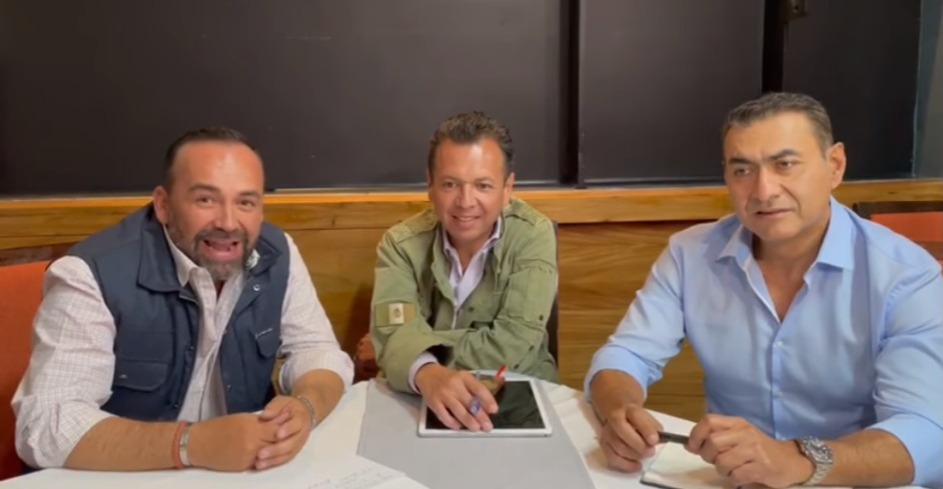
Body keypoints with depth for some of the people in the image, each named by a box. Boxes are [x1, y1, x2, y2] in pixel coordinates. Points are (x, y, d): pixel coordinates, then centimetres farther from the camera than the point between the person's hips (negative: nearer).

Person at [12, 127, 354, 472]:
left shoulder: (277, 255, -5)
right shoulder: (93, 274, -19)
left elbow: (317, 349, -1)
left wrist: (303, 407, -23)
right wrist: (193, 443, -34)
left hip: (246, 472, 4)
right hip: (125, 479, -4)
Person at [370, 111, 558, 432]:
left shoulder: (533, 236, -10)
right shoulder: (401, 243, -6)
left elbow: (511, 347, -17)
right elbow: (393, 333, -21)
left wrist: (418, 343, -14)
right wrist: (427, 373, -42)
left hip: (520, 398, -1)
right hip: (418, 401, 1)